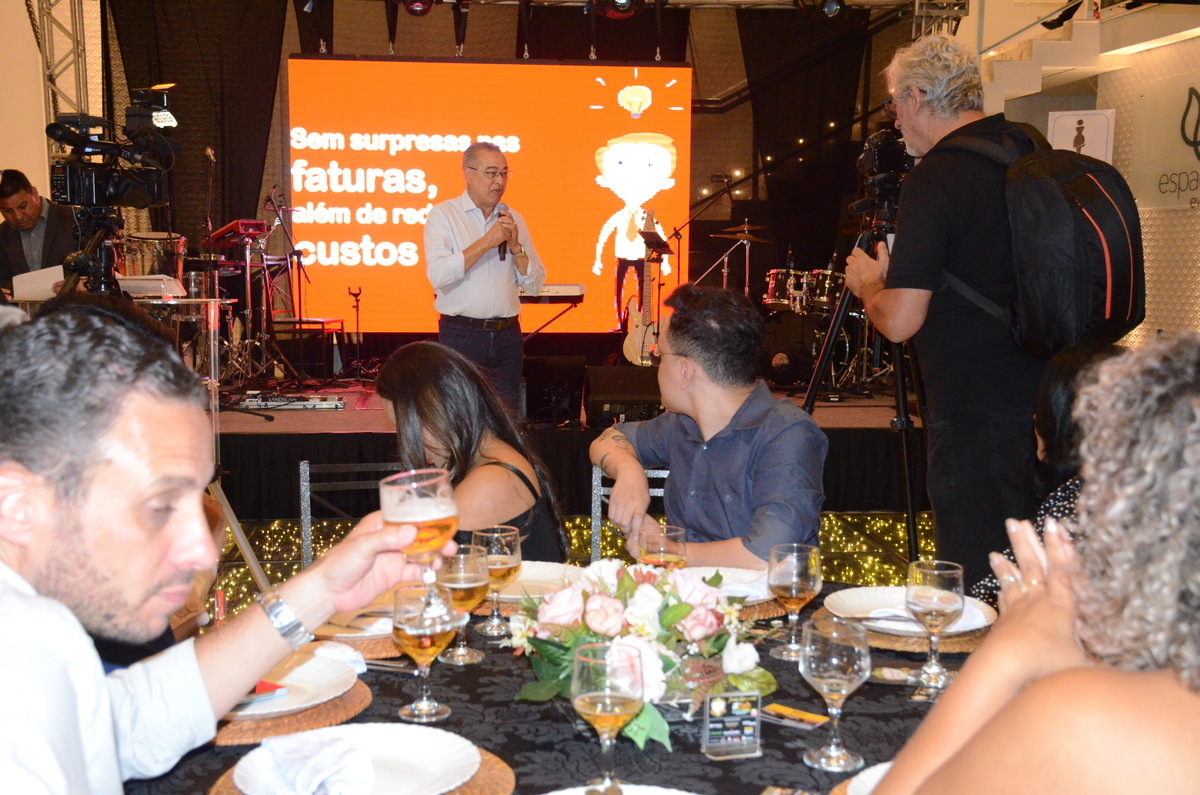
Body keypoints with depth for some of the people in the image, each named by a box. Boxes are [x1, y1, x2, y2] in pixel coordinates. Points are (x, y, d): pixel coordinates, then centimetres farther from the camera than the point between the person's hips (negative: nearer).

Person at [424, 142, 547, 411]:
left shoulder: (513, 220, 12)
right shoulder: (443, 215, -1)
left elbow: (535, 285, 10)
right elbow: (437, 275, -16)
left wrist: (515, 246, -5)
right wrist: (486, 242, -15)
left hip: (507, 337, 4)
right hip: (461, 336, -4)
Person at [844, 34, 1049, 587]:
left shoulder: (934, 180, -17)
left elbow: (899, 321, -19)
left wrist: (866, 282, 2)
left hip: (975, 412, -8)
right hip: (1042, 395, 8)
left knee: (974, 580, 3)